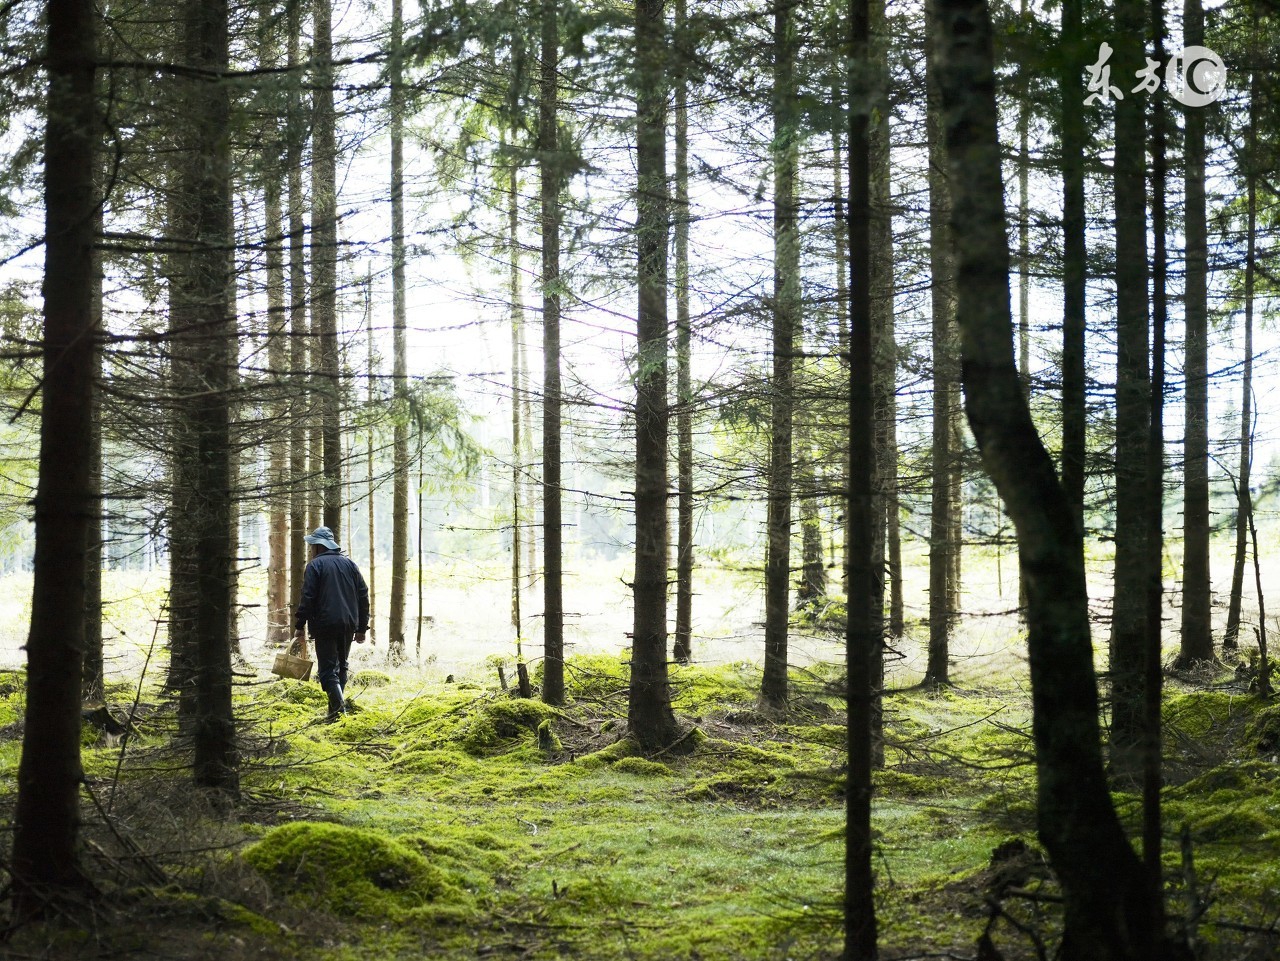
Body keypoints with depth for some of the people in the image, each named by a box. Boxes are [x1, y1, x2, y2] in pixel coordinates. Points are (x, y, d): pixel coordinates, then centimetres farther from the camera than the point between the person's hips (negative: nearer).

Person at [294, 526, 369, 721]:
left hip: (325, 624, -5)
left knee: (328, 668, -5)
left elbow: (307, 598, -11)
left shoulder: (315, 565, -3)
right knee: (341, 665, 18)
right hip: (349, 624, 5)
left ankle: (338, 707, -20)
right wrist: (362, 627, 16)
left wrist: (300, 626, -6)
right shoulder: (349, 563, 13)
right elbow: (363, 596, 12)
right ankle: (337, 707, 22)